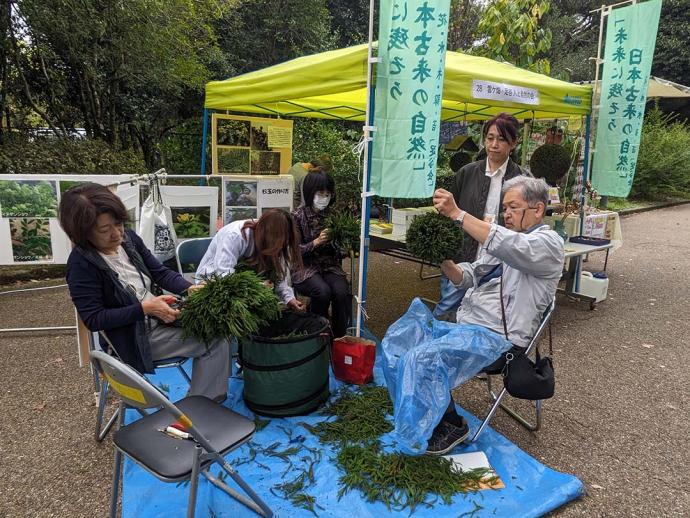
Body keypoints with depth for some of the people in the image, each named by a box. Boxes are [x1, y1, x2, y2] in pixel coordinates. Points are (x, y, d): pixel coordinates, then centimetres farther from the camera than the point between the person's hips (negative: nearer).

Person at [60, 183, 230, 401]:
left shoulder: (129, 238, 0)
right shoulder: (81, 264, -18)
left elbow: (161, 272, 4)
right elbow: (93, 319, -18)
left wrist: (190, 289, -14)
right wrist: (144, 308, -26)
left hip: (161, 317, 7)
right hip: (134, 337, -7)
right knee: (216, 341, -15)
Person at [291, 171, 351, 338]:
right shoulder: (298, 216, -4)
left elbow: (339, 251, 13)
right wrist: (316, 242, -21)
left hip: (330, 265, 3)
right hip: (304, 266, -3)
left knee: (342, 292, -27)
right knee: (323, 291, -32)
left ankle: (339, 338, -8)